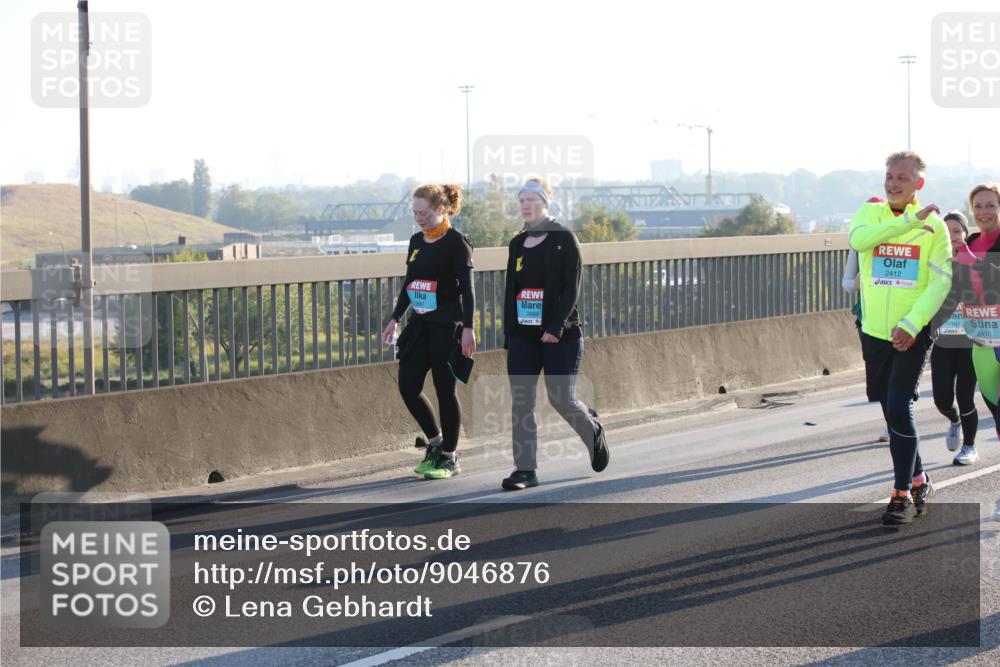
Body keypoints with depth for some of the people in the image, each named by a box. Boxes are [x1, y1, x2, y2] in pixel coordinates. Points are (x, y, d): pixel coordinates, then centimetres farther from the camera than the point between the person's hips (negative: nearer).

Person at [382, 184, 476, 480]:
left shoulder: (456, 243, -9)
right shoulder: (416, 241, 11)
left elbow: (467, 288, -12)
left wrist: (468, 328, -19)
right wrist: (395, 319, 16)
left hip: (446, 325, -7)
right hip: (419, 325, 7)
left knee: (444, 390, -1)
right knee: (408, 387, 2)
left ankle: (449, 458, 9)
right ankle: (435, 442, 22)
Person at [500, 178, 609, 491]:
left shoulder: (564, 239, -4)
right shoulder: (517, 244, 12)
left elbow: (571, 288, -10)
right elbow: (510, 291, 14)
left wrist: (556, 327, -19)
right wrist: (509, 335, 7)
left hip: (560, 335, -5)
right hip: (523, 336, 5)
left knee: (561, 398, -2)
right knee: (521, 402, -3)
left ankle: (593, 432, 30)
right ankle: (525, 470, -1)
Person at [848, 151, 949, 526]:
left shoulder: (934, 225, -3)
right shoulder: (870, 213, 2)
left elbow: (940, 282, -9)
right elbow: (858, 238, -21)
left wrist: (911, 325, -20)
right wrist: (910, 220, -26)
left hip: (912, 333, -3)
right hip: (875, 332, 4)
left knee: (899, 409, -14)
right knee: (890, 411, 13)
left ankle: (902, 494, -6)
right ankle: (918, 480, 31)